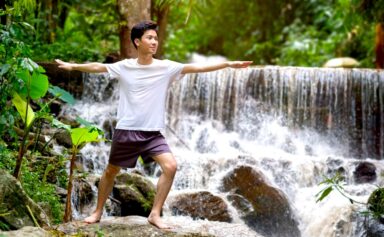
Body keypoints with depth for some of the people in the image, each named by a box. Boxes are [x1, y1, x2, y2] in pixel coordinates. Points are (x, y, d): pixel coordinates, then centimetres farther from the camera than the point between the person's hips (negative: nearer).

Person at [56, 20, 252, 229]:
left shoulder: (166, 67, -4)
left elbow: (195, 67, -10)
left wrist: (228, 64, -17)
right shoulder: (124, 67, -1)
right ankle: (98, 212, 33)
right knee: (111, 171, 12)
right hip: (126, 131, 0)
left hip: (152, 133, 0)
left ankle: (155, 214, -6)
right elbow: (98, 67, 7)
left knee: (170, 166, -19)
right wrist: (72, 66, 8)